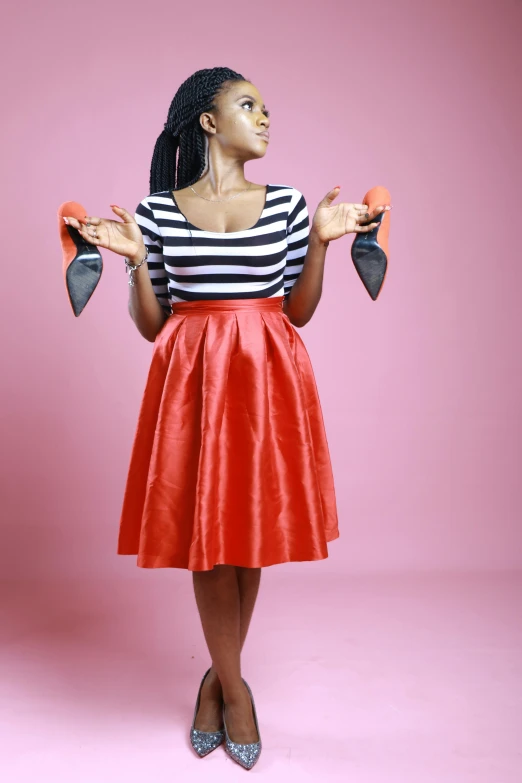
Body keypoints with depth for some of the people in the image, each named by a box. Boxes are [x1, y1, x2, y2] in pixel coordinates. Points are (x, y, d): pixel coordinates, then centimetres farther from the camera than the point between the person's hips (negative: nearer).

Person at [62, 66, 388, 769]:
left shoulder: (287, 203, 5)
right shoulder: (158, 210, 2)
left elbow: (300, 311, 7)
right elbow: (151, 325, 3)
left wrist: (320, 239, -3)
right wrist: (136, 260, -11)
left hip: (268, 376, 2)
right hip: (192, 378, -1)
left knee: (251, 531, 7)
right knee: (203, 532, 3)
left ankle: (219, 678, 28)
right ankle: (233, 685, 23)